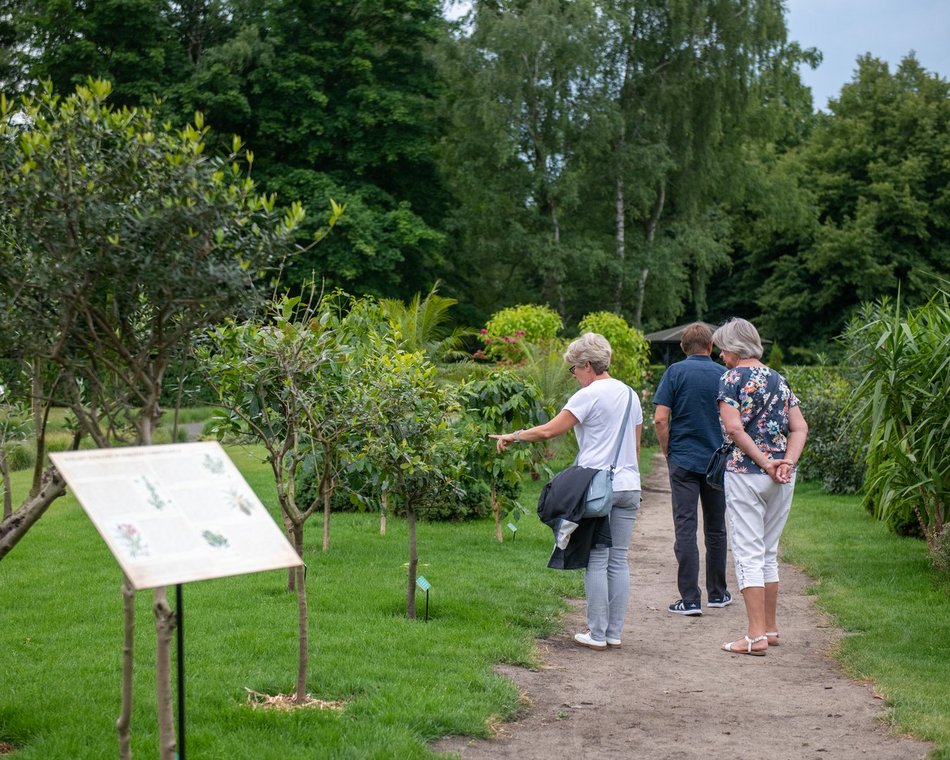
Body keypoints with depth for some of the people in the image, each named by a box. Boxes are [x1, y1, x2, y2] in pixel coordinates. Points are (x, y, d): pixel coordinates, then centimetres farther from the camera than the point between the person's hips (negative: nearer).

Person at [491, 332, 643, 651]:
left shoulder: (589, 395, -9)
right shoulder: (630, 395, 13)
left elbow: (549, 431, -9)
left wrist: (512, 436, 4)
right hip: (628, 486, 7)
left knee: (597, 561, -2)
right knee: (618, 559, 8)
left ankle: (597, 634, 1)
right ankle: (615, 632, 11)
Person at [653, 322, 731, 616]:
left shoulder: (675, 372, -4)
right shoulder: (724, 375, 1)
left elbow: (660, 419, -10)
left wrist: (668, 453, 3)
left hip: (683, 460, -2)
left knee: (685, 528, -2)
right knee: (715, 529, 14)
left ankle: (690, 599, -6)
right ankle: (717, 593, 24)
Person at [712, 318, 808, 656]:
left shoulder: (732, 378, -6)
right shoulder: (779, 379, 13)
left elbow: (734, 428, -18)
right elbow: (800, 427, 6)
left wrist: (764, 462, -14)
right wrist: (787, 462, -5)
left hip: (745, 473, -6)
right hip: (783, 477, 6)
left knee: (748, 554, -3)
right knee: (769, 553, 16)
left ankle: (756, 636, -5)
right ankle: (770, 628, 22)